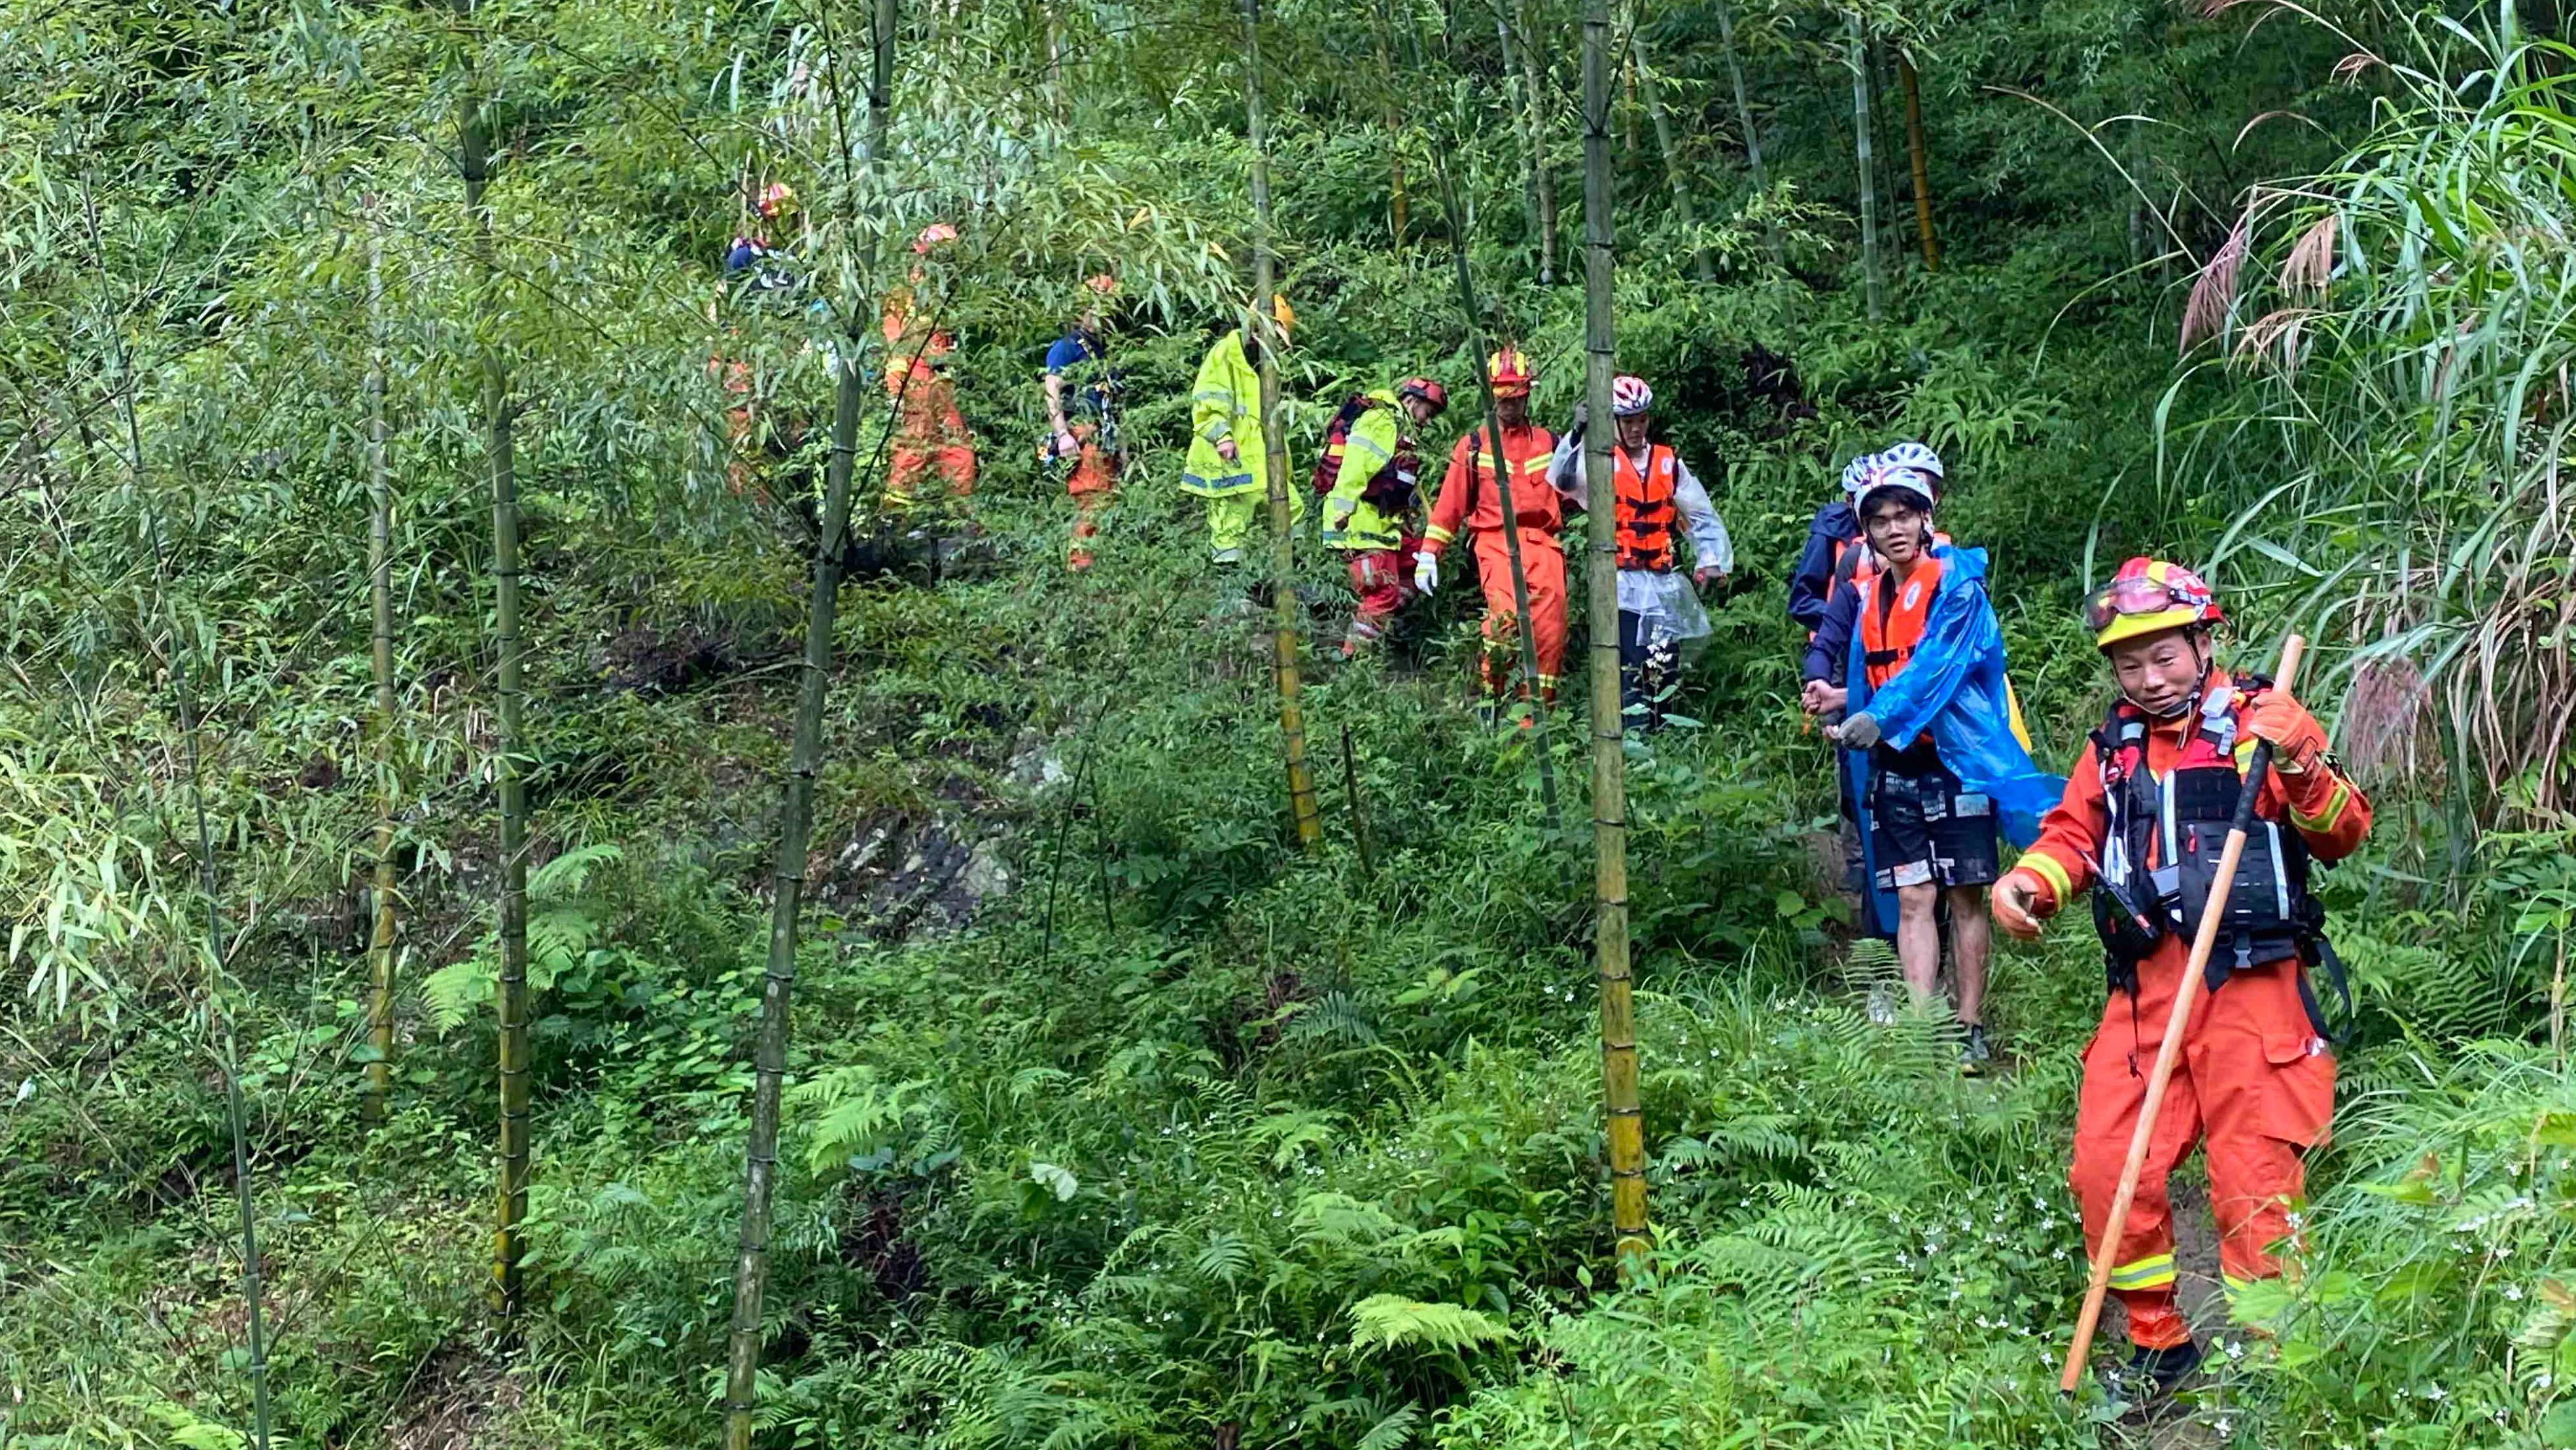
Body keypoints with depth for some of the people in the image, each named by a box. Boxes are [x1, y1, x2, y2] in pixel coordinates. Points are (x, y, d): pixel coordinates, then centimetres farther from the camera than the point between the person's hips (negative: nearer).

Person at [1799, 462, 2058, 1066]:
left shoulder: (1957, 586, -7)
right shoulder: (1866, 597, 12)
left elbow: (1933, 667, -19)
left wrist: (1874, 718, -27)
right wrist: (1841, 697, -2)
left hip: (1955, 760, -5)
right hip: (1893, 767, 5)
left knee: (1965, 897, 1)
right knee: (1913, 901, 0)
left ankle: (1971, 1030, 6)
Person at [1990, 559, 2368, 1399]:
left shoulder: (2260, 722, 2)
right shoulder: (2114, 747, 15)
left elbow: (2342, 836, -2)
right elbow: (2073, 836, 17)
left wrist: (2301, 765, -21)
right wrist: (2026, 882, -4)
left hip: (2251, 988, -4)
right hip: (2146, 987, 5)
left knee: (2254, 1185, -5)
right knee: (2106, 1171, 1)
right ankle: (2158, 1346, 19)